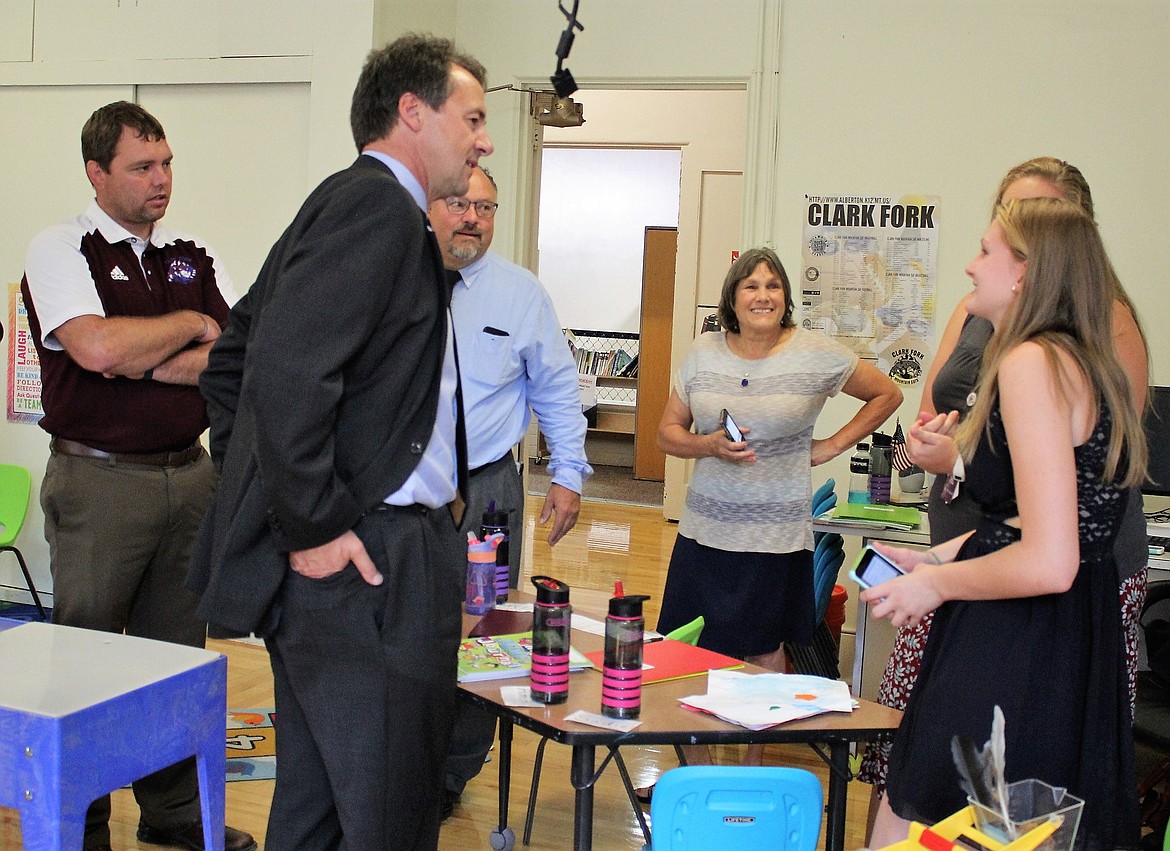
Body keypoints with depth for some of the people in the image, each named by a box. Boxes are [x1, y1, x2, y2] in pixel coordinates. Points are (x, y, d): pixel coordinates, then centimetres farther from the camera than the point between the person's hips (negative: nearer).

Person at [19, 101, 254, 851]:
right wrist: (193, 327, -8)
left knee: (178, 653, 13)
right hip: (101, 482, -5)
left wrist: (150, 363, -11)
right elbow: (97, 347, -22)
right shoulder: (62, 251, -5)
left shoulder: (194, 257, 11)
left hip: (190, 474, 5)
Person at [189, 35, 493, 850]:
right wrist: (314, 527, -20)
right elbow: (286, 370, -25)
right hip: (358, 567, -10)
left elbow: (231, 359, 23)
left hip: (326, 568, 10)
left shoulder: (352, 204, 19)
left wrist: (258, 498, 20)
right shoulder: (377, 204, -12)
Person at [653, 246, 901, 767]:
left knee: (764, 654, 7)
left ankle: (754, 769, 22)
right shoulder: (703, 353, 4)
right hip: (705, 530, 3)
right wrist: (709, 445, -13)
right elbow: (668, 433, 8)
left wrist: (832, 446, 2)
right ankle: (696, 766, 19)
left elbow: (887, 394, 9)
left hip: (777, 536, -2)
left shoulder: (817, 355, -3)